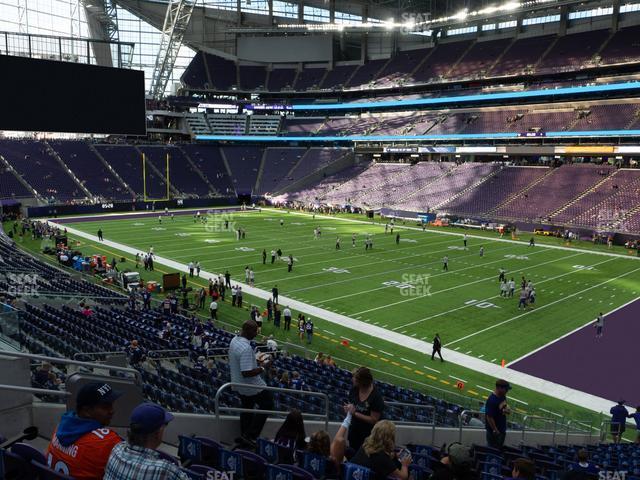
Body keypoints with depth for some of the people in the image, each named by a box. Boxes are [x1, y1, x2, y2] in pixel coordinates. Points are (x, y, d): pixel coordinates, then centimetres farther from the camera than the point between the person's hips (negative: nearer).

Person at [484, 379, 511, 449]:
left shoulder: (503, 397, 0)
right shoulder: (492, 400, -27)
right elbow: (489, 417, -25)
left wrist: (507, 410, -7)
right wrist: (495, 431, -20)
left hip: (502, 429, 9)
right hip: (494, 431, -9)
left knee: (500, 448, 21)